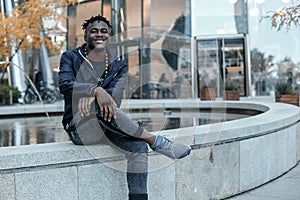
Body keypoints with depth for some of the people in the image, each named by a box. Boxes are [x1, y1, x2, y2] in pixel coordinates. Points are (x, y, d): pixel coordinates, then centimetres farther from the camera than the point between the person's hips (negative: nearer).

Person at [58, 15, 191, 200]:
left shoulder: (119, 66, 10)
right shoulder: (71, 57, 4)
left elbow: (116, 96, -9)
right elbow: (65, 84, -17)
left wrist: (90, 96, -30)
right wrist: (96, 90, -35)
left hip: (104, 127, 3)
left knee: (139, 147, -27)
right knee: (98, 107, -36)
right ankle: (154, 139, -26)